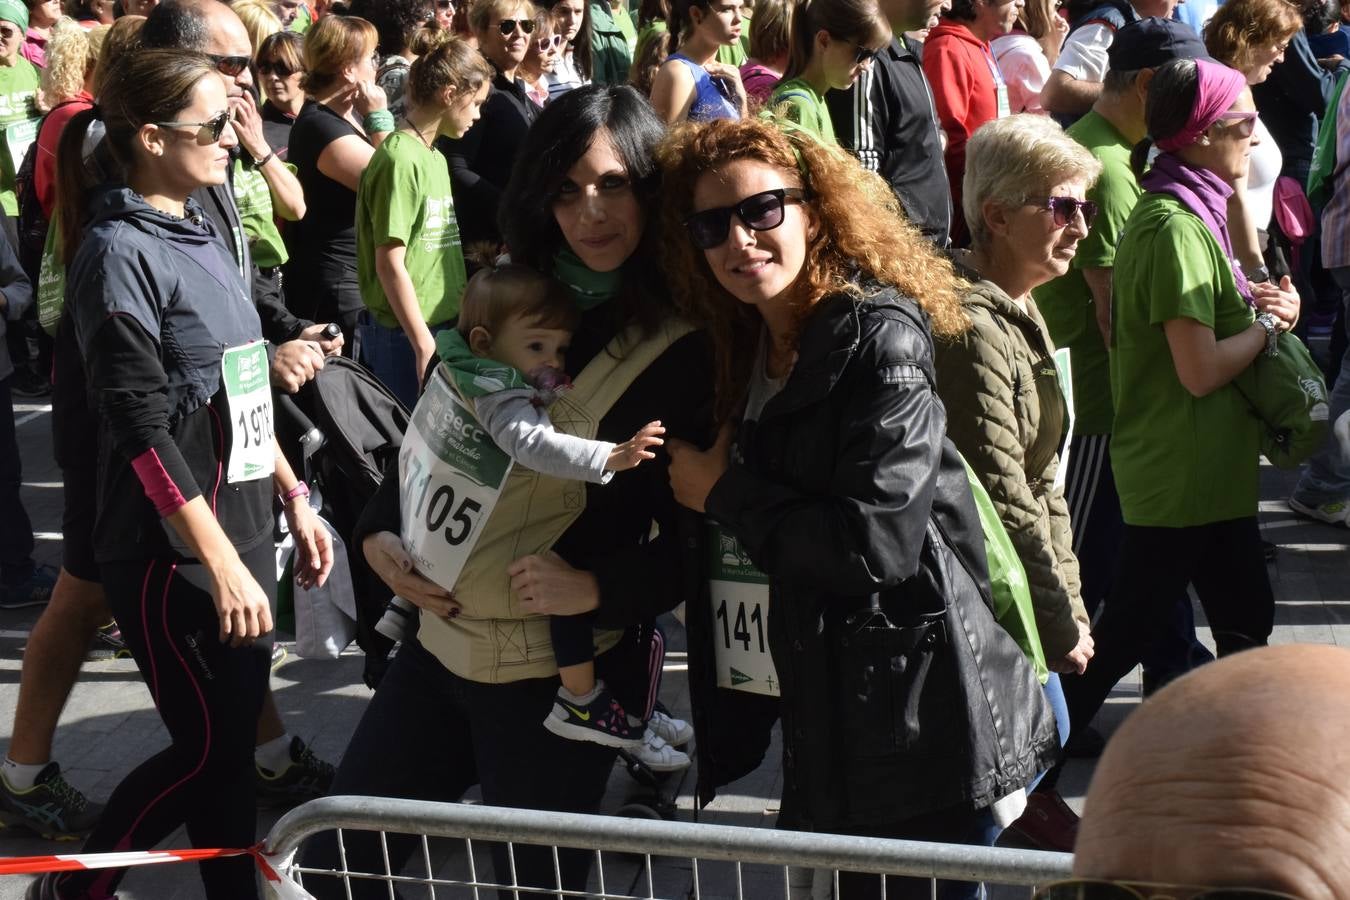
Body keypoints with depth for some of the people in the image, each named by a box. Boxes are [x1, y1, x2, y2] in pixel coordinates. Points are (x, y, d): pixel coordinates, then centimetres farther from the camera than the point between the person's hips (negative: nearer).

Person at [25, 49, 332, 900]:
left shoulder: (202, 231, 10)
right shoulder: (121, 252, -15)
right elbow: (142, 431, -19)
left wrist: (293, 498, 16)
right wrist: (220, 564, -20)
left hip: (242, 529, 8)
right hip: (175, 553, -7)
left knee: (235, 738, 13)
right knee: (208, 748, 1)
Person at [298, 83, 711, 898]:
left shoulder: (686, 347, -11)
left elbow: (700, 540, -10)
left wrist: (597, 588, -23)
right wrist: (382, 531, -1)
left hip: (561, 672, -6)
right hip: (441, 641, 6)